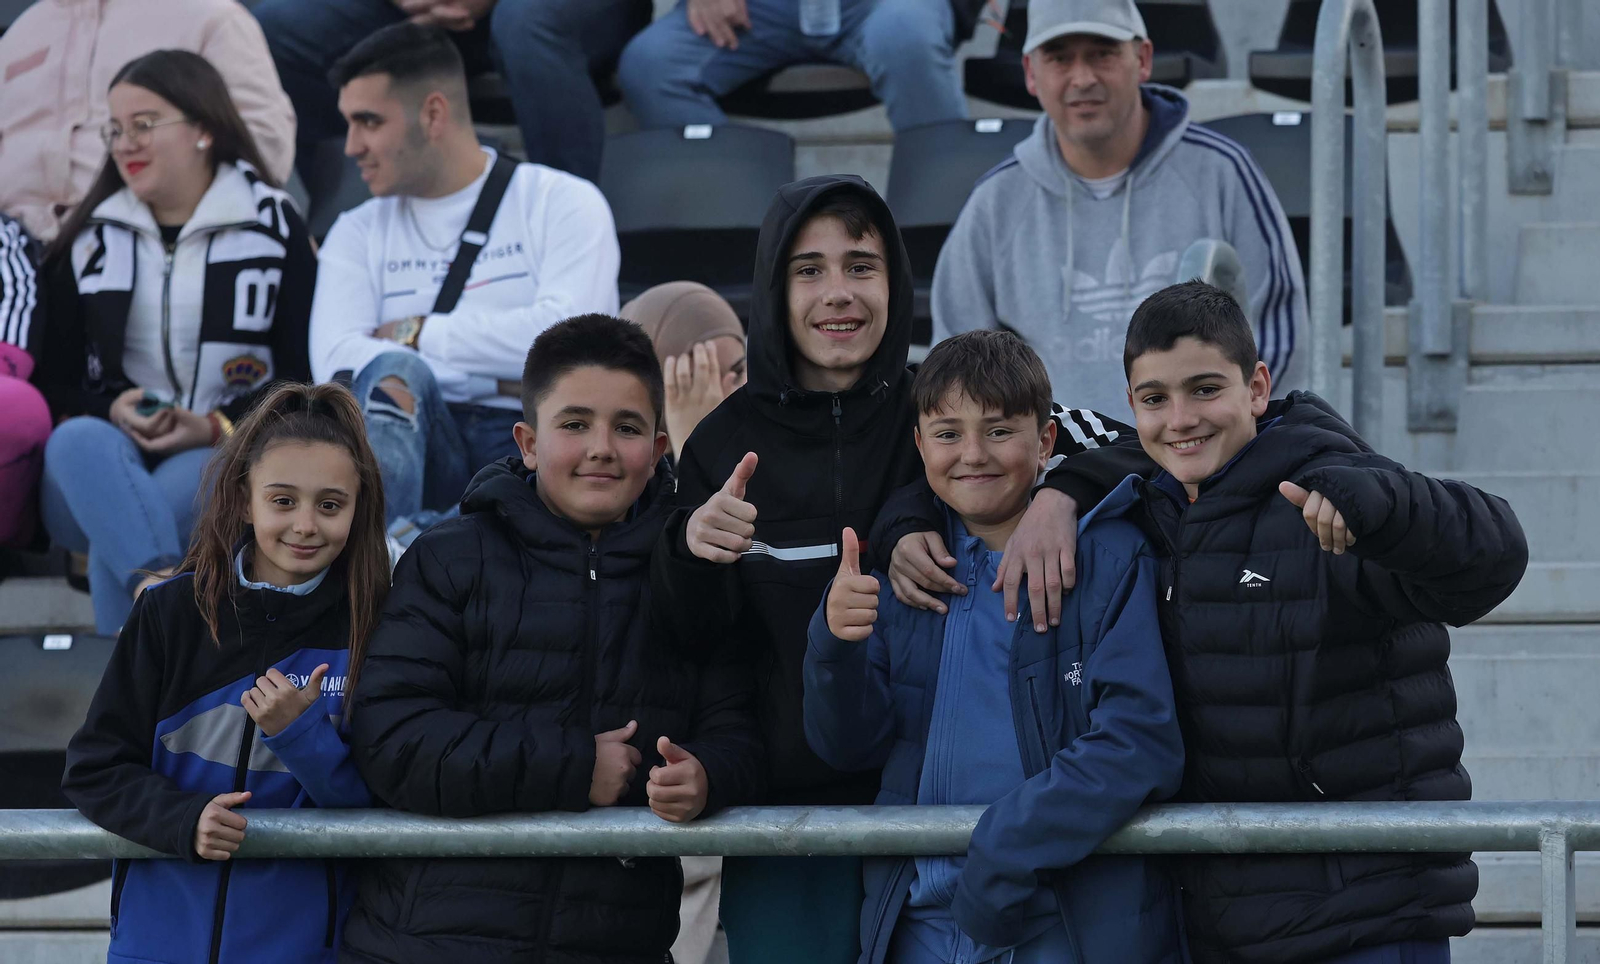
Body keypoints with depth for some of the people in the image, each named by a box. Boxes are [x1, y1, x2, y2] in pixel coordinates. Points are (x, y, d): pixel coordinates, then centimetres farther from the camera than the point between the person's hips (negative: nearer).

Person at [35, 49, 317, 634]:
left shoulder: (274, 230, 9)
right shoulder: (91, 240, 18)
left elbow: (305, 374, 4)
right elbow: (54, 378, 14)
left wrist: (218, 428, -13)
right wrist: (111, 410, -9)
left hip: (223, 456, -2)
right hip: (110, 440, 2)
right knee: (78, 442, -37)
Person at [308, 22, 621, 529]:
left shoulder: (562, 202, 12)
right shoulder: (359, 234, 21)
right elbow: (336, 360, 2)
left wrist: (417, 335, 2)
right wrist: (497, 379, -7)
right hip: (422, 441, 2)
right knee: (392, 373, -32)